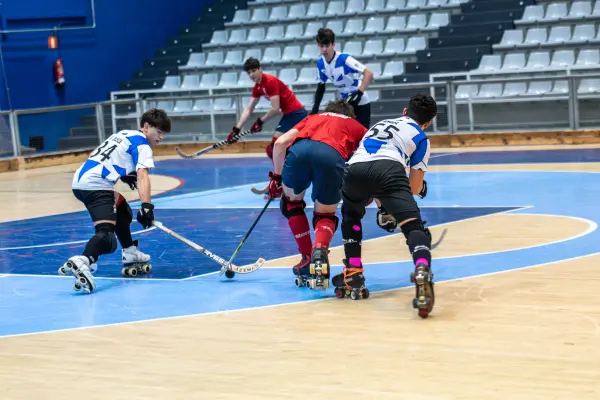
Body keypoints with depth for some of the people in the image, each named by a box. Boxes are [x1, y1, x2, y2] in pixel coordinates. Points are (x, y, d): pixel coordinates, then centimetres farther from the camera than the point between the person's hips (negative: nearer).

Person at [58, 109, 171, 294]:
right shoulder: (142, 144, 1)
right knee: (106, 235, -24)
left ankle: (130, 255, 39)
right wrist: (146, 207, -28)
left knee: (122, 209, 32)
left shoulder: (124, 134, 26)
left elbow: (95, 155, 34)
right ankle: (82, 261, -52)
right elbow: (142, 176, -16)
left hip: (80, 180, 10)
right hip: (95, 186, -10)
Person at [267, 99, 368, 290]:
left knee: (291, 202, 30)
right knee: (325, 215, 20)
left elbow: (280, 143, 26)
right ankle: (319, 252, -11)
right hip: (332, 155, -1)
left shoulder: (312, 118, 41)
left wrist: (276, 176, 35)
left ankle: (307, 260, 24)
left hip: (299, 150, 1)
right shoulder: (356, 127, 37)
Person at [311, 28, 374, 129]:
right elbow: (321, 86, 10)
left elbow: (369, 73, -31)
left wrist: (359, 93, -41)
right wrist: (315, 108, 2)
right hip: (345, 103, 6)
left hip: (360, 103, -6)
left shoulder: (344, 59, -26)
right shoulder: (320, 63, -5)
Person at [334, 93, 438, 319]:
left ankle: (353, 274, 23)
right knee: (413, 227, -10)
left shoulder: (381, 124, 42)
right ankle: (422, 272, -40)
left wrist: (382, 206, 57)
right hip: (388, 169, -4)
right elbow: (415, 188, 27)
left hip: (354, 170, 4)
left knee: (351, 216, 34)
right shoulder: (420, 137, 26)